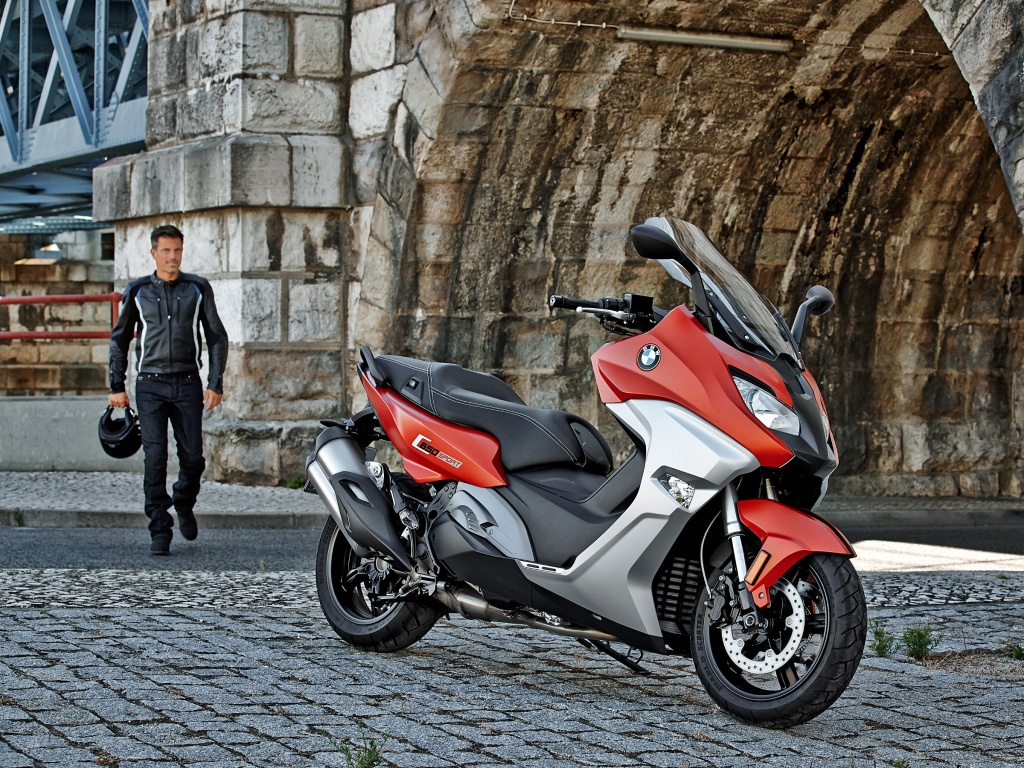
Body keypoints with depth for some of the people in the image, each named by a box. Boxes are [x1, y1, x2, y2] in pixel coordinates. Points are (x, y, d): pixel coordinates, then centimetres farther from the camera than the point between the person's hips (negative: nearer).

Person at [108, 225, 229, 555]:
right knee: (155, 458, -9)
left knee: (192, 457, 0)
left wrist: (215, 383, 1)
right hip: (150, 385, -1)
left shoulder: (198, 289, 6)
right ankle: (160, 530, -3)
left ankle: (184, 503, 31)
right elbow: (119, 339, 13)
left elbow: (217, 337, 9)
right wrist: (117, 386, 7)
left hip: (187, 384, 1)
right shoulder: (137, 291, 6)